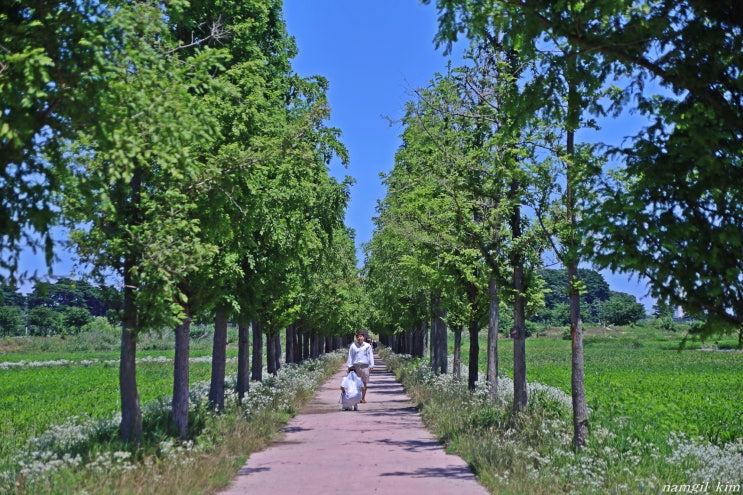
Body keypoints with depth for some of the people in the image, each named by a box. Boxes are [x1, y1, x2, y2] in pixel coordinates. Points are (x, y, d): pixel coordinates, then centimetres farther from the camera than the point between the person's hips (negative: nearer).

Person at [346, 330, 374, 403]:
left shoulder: (367, 346, 5)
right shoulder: (353, 346, 6)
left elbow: (370, 356, 7)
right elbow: (350, 356, 11)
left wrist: (371, 366, 3)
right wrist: (349, 366, 7)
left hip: (365, 366, 0)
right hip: (355, 366, 0)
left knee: (364, 383, 2)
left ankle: (363, 398, 11)